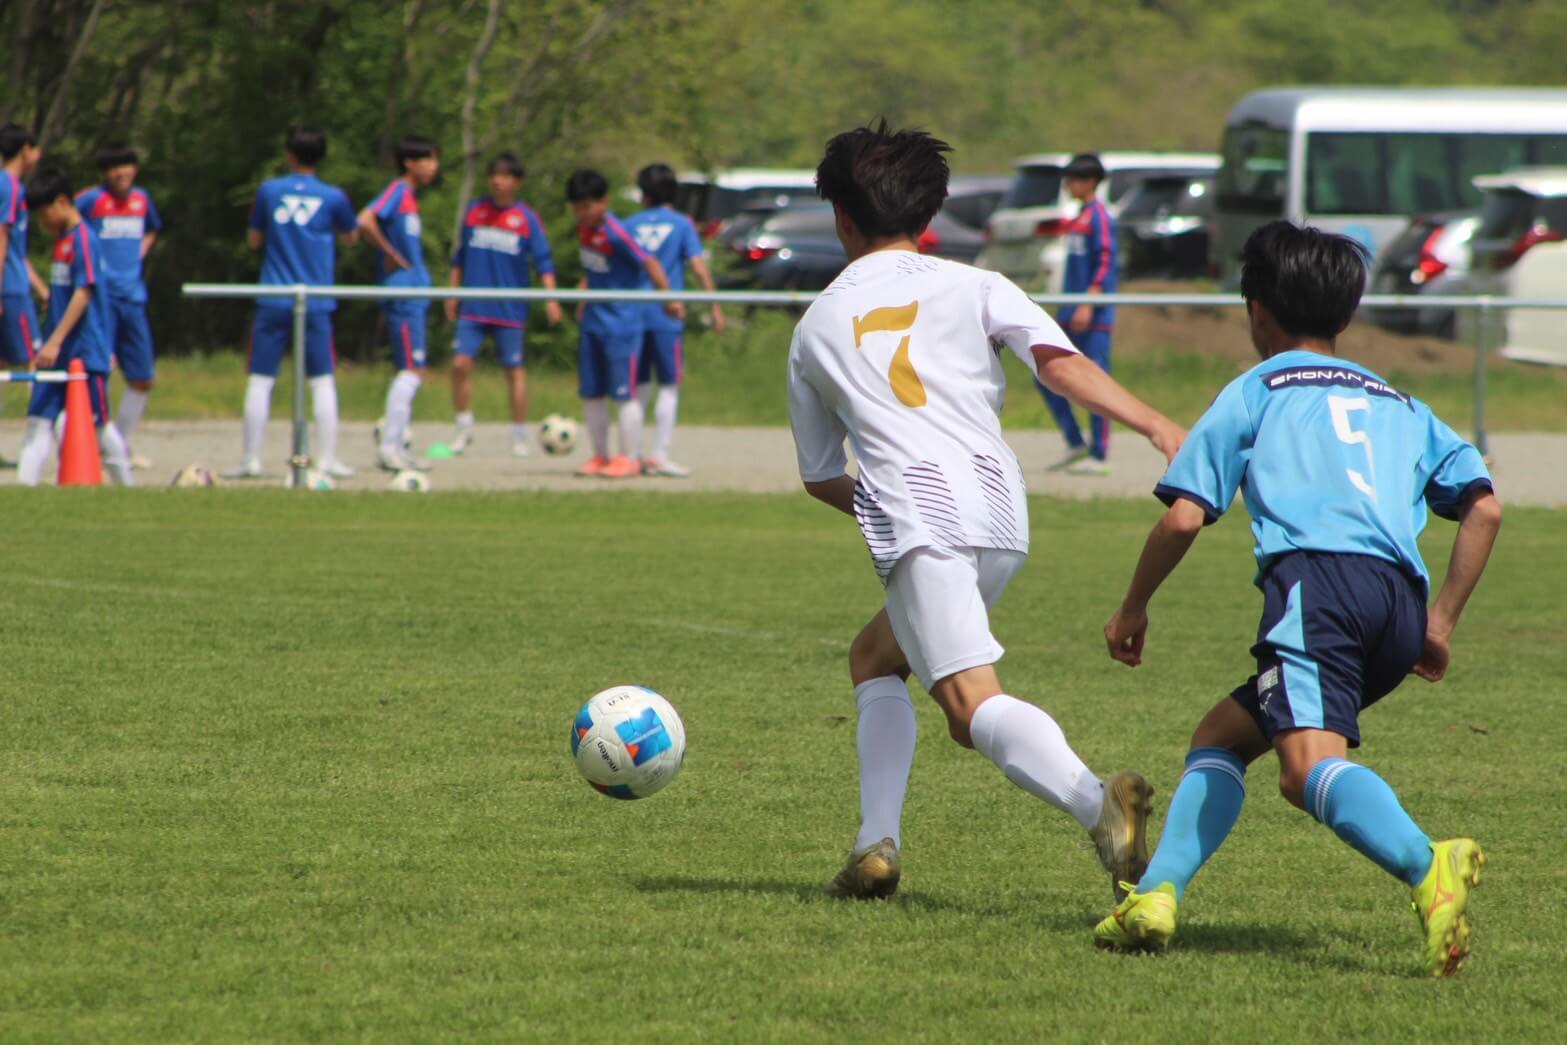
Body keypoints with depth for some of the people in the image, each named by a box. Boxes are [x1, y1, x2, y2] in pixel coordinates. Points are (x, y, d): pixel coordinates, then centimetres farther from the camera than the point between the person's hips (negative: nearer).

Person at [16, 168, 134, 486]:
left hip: (86, 351, -9)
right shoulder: (62, 240, 13)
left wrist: (56, 341, -25)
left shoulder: (84, 239, -14)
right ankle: (26, 485, -2)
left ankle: (126, 482, 11)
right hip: (58, 353, 9)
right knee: (39, 418, 2)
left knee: (97, 422, -1)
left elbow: (83, 294, -21)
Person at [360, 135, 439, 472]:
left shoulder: (409, 196, 16)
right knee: (412, 371, -11)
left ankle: (393, 447, 14)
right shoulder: (397, 192, -12)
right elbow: (366, 222, -26)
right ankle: (389, 447, -11)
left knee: (410, 373, 11)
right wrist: (391, 255, -17)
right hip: (403, 292, -10)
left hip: (415, 296, 10)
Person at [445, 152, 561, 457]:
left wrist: (550, 298, -13)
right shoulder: (475, 212, 8)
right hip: (473, 307, 2)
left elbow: (543, 262, -2)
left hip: (510, 309, -2)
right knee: (461, 363, -10)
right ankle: (464, 427, 5)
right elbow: (460, 257, 16)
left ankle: (520, 436, 12)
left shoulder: (527, 219, -1)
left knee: (514, 370, 2)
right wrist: (453, 293, 14)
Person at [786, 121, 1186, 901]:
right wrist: (1156, 427, -9)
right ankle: (876, 845, 14)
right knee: (875, 656, 25)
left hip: (916, 521, -4)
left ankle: (1095, 801, -45)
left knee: (975, 703, -18)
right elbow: (1058, 362, -2)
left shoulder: (815, 329, 20)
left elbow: (820, 477, 26)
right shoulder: (972, 287, 17)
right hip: (1002, 517, 4)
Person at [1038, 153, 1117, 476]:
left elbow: (1105, 262, -17)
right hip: (1071, 316, 10)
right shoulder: (1079, 217, 17)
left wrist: (1088, 305, -23)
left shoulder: (1099, 216, -10)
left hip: (1094, 317, -10)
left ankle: (1100, 456, -3)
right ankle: (1076, 444, 13)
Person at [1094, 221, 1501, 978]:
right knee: (1222, 735, 21)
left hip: (1317, 578, -6)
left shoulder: (1257, 391, 18)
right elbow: (1484, 507, 19)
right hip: (1401, 599, 6)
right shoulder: (1399, 405, 32)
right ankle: (1157, 893, 4)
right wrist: (1442, 620, 23)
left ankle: (1429, 868, -52)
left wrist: (1133, 609, 24)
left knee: (1313, 763, -26)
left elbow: (1184, 517, 9)